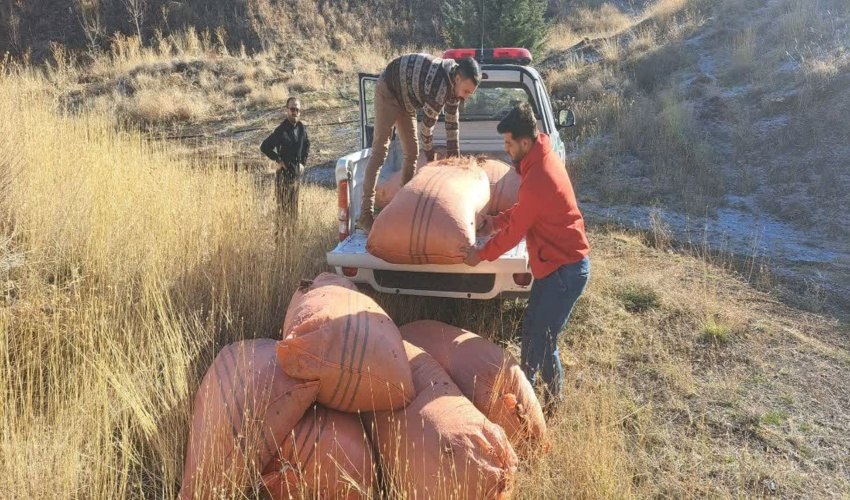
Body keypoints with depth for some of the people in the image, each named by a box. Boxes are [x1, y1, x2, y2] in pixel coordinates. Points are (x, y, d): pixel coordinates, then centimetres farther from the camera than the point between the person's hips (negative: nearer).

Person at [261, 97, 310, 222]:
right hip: (284, 174, -7)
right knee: (283, 208, -2)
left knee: (294, 206, 16)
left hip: (297, 173, 7)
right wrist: (278, 160, -13)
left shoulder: (301, 128, 2)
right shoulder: (281, 130, -18)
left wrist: (303, 162, 11)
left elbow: (306, 144, 20)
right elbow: (264, 147, -18)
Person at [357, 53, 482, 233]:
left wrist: (454, 157, 5)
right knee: (379, 151, -16)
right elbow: (427, 125, -25)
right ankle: (366, 215, -19)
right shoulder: (440, 86, -35)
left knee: (412, 152, 7)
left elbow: (452, 123, 2)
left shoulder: (454, 83, -8)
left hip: (406, 98, 9)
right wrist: (431, 158, -11)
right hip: (388, 90, -9)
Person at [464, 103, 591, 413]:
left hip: (565, 270, -10)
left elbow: (515, 232, -17)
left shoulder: (537, 179, -27)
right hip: (557, 262, 10)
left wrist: (481, 255, -4)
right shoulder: (544, 159, 4)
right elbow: (523, 209, 18)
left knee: (543, 339, 0)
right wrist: (496, 222, 8)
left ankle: (552, 403, 18)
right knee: (531, 327, 19)